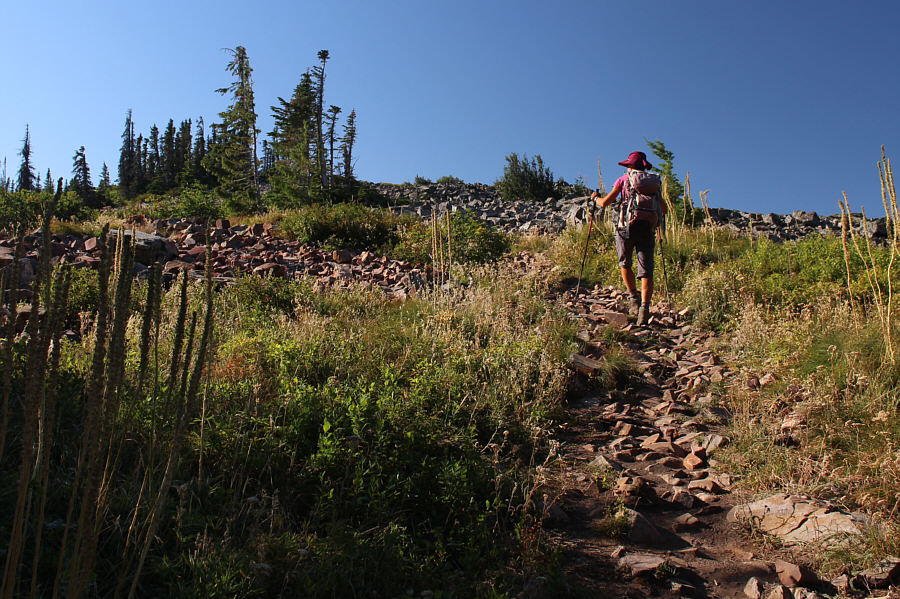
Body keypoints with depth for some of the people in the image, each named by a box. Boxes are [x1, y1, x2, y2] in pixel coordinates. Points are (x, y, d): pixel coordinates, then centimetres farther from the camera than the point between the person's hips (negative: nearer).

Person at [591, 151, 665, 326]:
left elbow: (605, 203, 4)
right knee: (646, 270, -2)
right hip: (648, 228, 2)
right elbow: (664, 210, 22)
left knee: (624, 263, 21)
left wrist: (595, 198, 25)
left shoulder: (624, 179, 8)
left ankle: (634, 298, 9)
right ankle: (644, 307, -18)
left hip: (627, 226, -2)